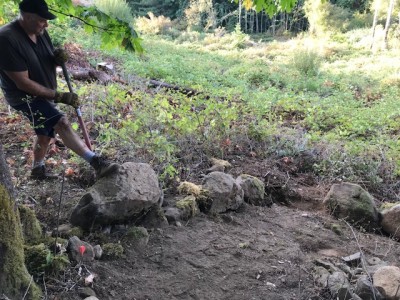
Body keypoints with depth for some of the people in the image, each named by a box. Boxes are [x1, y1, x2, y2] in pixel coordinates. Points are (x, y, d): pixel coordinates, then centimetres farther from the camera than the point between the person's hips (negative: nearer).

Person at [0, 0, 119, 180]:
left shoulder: (40, 32, -3)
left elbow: (49, 63, 11)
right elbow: (23, 83, -27)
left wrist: (58, 59, -14)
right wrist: (59, 96, -26)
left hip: (45, 94, 9)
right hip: (24, 96, -9)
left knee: (45, 133, 21)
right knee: (62, 123, -26)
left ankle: (37, 170, 42)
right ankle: (96, 162, -30)